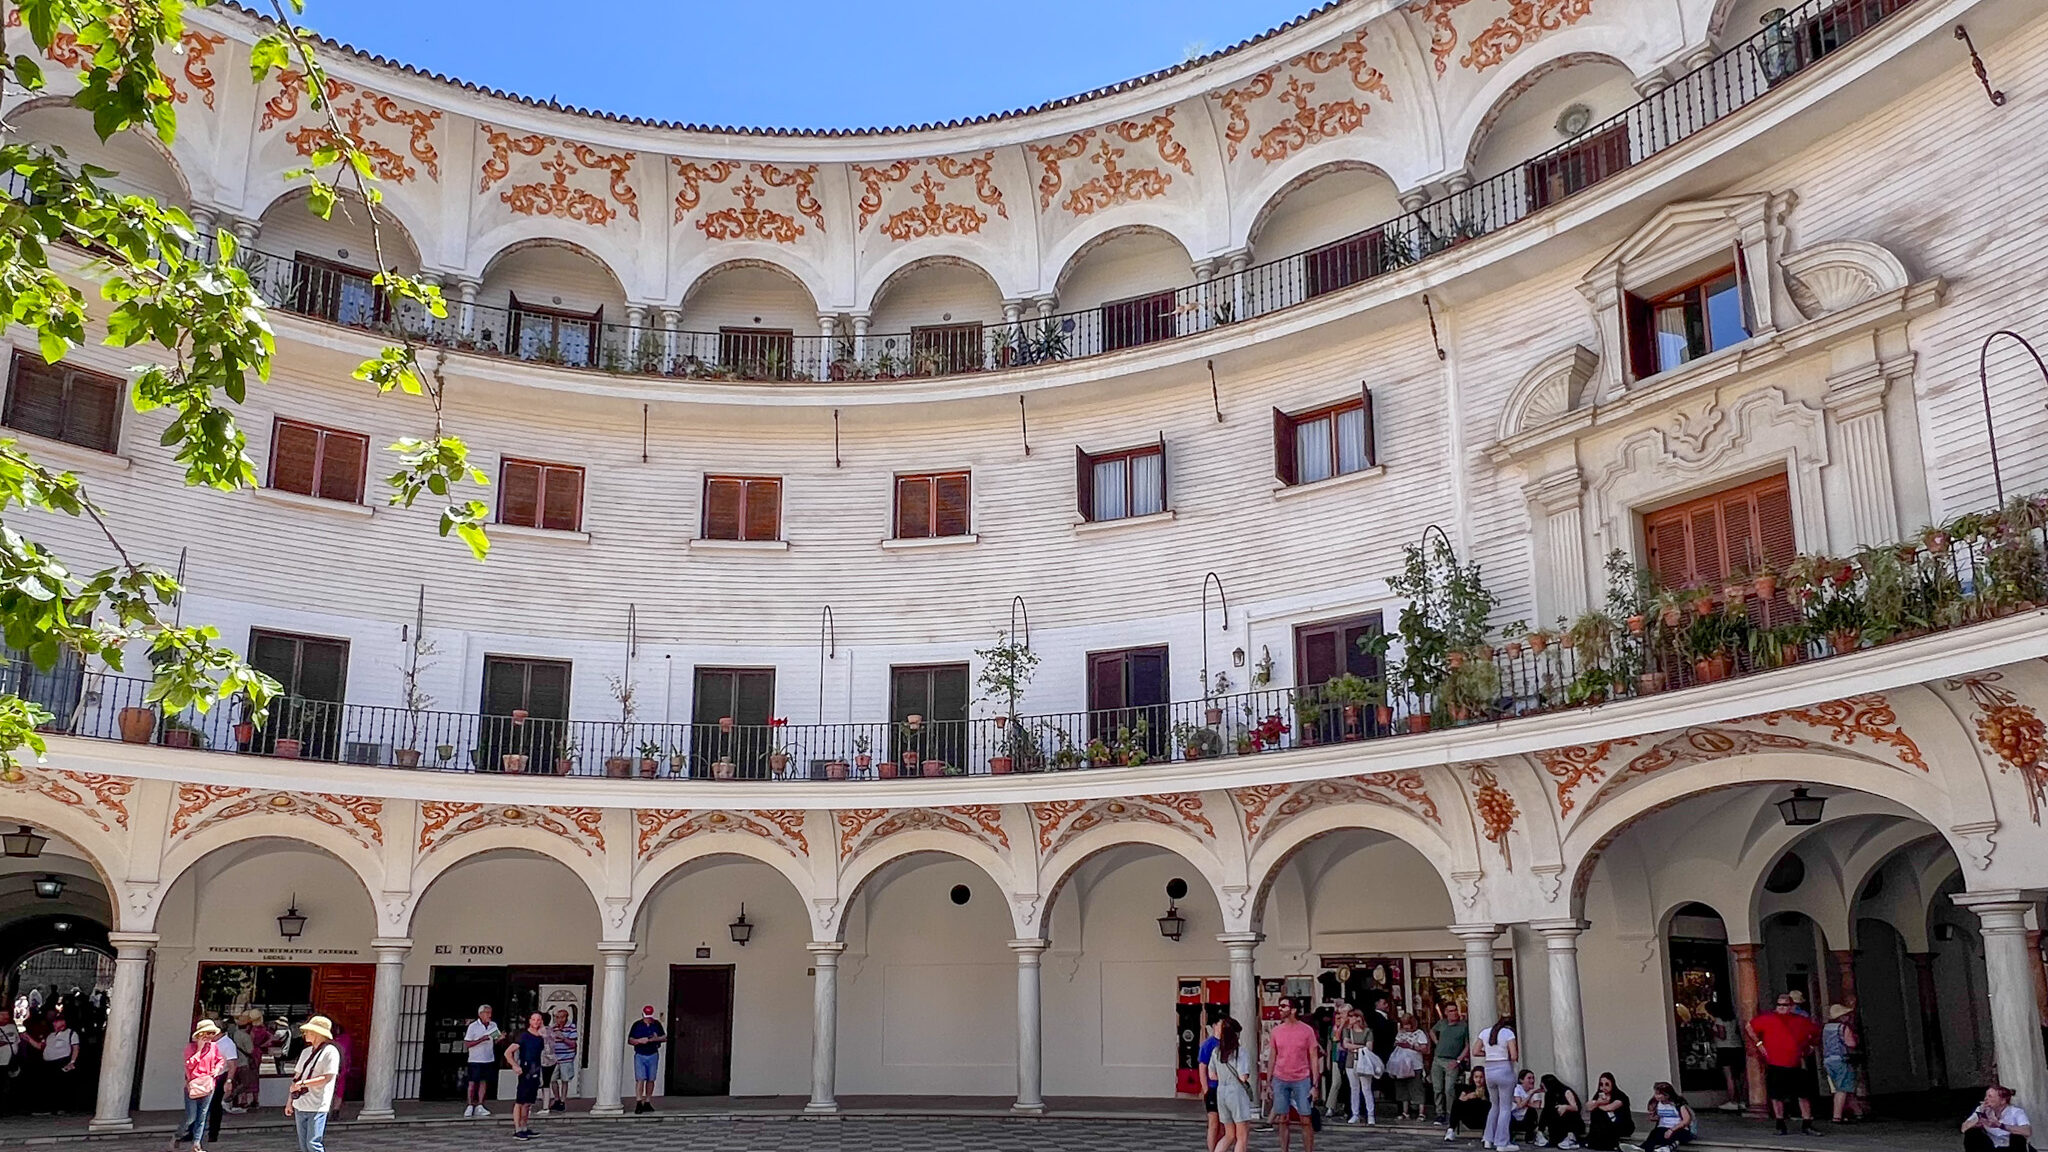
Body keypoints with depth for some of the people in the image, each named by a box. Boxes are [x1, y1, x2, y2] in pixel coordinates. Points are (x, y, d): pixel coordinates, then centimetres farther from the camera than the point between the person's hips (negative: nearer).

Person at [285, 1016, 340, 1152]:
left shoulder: (330, 1052, -9)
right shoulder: (306, 1051, 16)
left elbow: (327, 1078, -17)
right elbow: (297, 1077, 18)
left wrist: (302, 1083, -17)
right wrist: (289, 1101, 15)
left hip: (317, 1107, -8)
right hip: (300, 1105, 8)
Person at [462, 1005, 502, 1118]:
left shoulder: (493, 1026, 6)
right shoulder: (473, 1026, -8)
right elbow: (466, 1044, -11)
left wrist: (500, 1038, -10)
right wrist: (481, 1040, -21)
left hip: (488, 1059, 4)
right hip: (475, 1059, -4)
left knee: (483, 1082, 5)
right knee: (472, 1083, -1)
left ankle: (479, 1106, 10)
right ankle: (470, 1106, 7)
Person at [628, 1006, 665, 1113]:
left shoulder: (657, 1024, 9)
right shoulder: (637, 1025, 2)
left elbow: (665, 1038, 11)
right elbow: (629, 1040, 3)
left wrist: (656, 1039, -10)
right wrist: (640, 1041, -15)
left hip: (653, 1055, 3)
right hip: (640, 1055, -3)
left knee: (651, 1080, 5)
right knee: (640, 1079, -13)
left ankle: (647, 1103, 12)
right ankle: (638, 1103, -15)